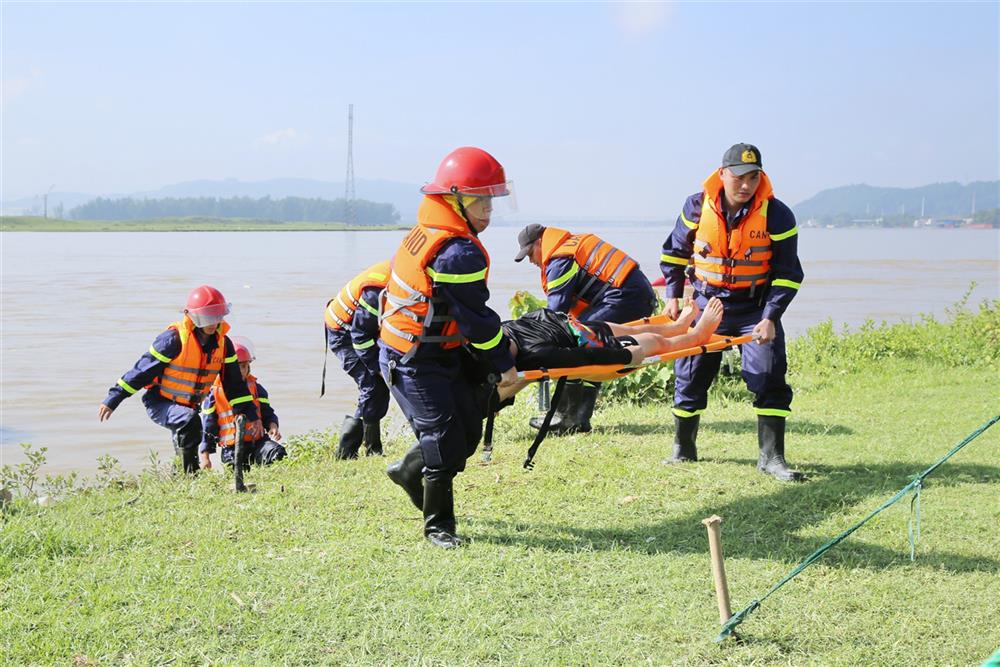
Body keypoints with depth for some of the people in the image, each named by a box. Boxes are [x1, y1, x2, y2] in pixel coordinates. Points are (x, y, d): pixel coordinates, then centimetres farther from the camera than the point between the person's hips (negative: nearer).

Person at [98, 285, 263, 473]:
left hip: (189, 406, 7)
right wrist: (113, 399, -14)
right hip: (160, 403, -7)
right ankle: (190, 473, -24)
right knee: (190, 421, -33)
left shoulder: (222, 343, -4)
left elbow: (235, 384, 5)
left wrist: (252, 416, 2)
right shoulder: (175, 338, -22)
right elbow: (142, 370, -16)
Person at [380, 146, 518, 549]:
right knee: (446, 439, -8)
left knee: (469, 429, 13)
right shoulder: (459, 253, -25)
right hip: (414, 364, -10)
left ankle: (409, 471, 35)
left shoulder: (427, 232, 7)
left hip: (439, 353, 10)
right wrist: (504, 365, -7)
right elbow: (476, 317, -18)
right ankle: (437, 526, 5)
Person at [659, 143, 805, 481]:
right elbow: (674, 252, 8)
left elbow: (787, 274, -10)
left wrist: (770, 317, -17)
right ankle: (683, 448, 25)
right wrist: (673, 296, 3)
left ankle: (771, 456, -1)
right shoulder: (697, 207, -9)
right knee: (690, 375, 6)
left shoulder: (777, 215, -15)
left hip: (756, 307, -1)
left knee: (770, 375, -10)